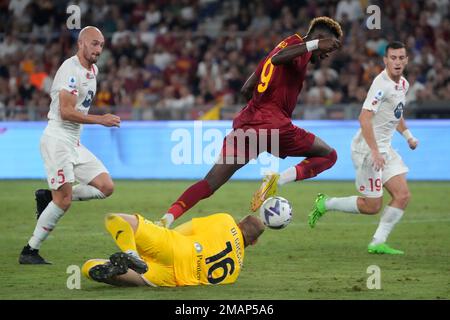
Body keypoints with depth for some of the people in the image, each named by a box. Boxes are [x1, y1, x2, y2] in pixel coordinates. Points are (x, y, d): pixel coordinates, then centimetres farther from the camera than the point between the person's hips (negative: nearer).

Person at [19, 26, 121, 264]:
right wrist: (100, 120, -19)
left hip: (75, 143, 9)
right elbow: (66, 111, -21)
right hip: (57, 140, -9)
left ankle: (48, 197, 8)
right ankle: (29, 252, -5)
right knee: (64, 201, -14)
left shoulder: (93, 70, 15)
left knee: (106, 187, 0)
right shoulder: (70, 69, -14)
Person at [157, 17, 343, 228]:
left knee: (210, 183, 5)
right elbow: (279, 58, -22)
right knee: (328, 156, 10)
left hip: (246, 123, 7)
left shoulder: (283, 44, 26)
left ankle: (167, 219, -13)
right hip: (274, 125, -7)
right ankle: (278, 180, -13)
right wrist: (315, 44, -25)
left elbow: (246, 89, 28)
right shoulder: (298, 44, 2)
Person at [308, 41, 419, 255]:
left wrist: (408, 136, 17)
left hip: (384, 149, 9)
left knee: (403, 196, -4)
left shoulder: (403, 84, 10)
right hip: (367, 149, -9)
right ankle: (325, 204, 14)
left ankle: (378, 243, 1)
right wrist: (375, 152, -29)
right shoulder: (382, 84, -20)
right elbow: (364, 118, -26)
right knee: (372, 206, -4)